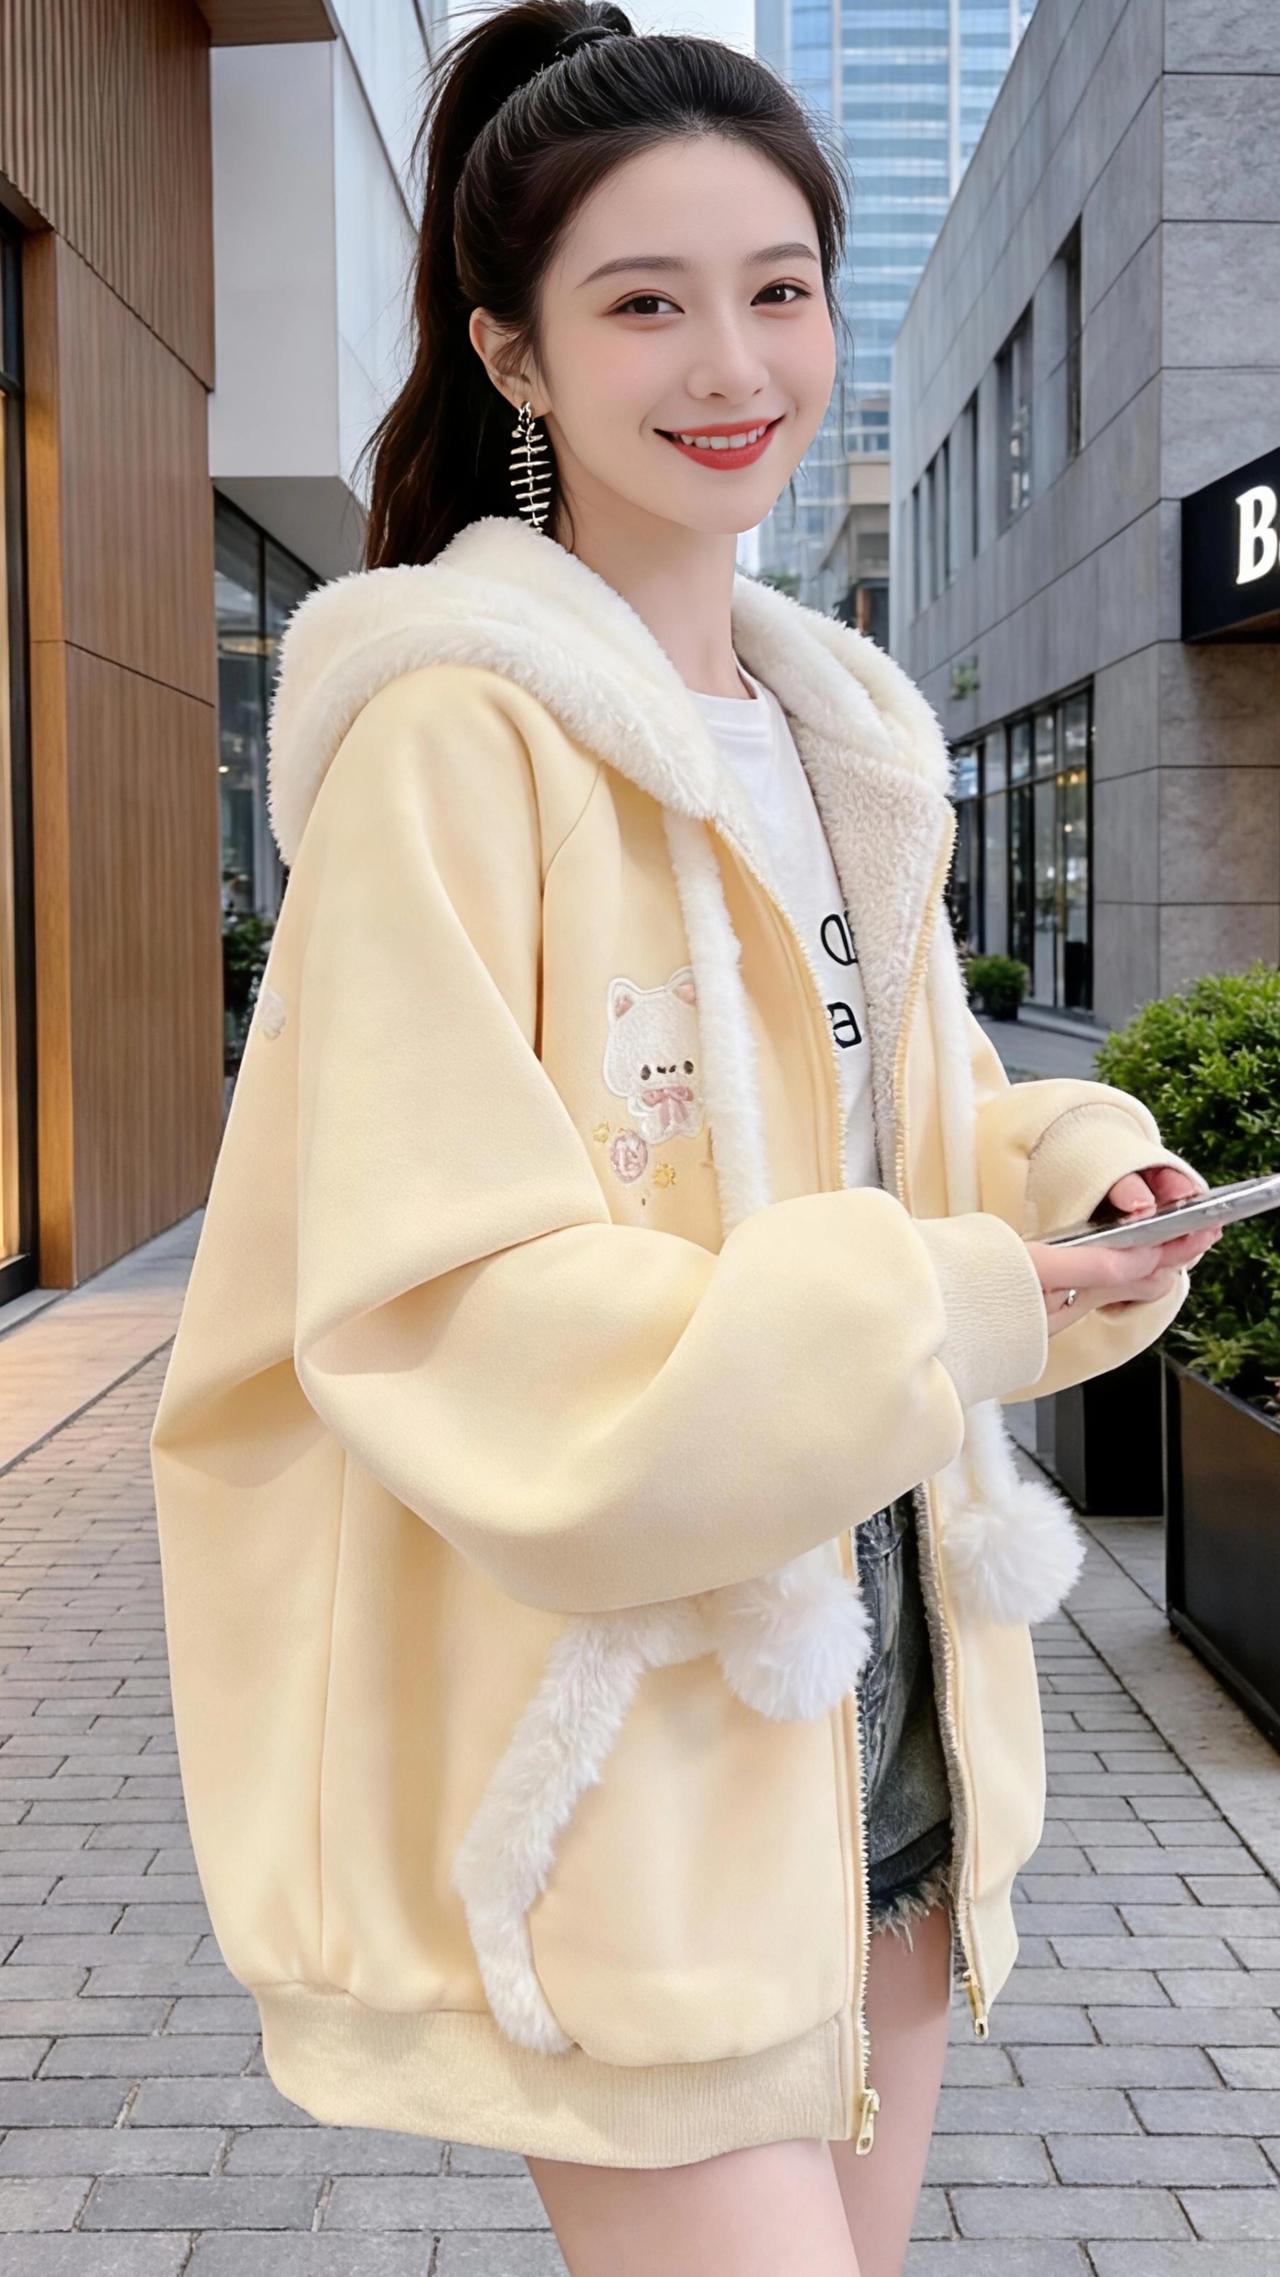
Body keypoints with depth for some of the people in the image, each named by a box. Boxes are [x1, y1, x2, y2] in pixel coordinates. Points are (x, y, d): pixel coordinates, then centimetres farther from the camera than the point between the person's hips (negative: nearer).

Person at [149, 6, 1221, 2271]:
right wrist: (917, 1323, -25)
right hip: (610, 1741, -7)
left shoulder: (845, 737, 9)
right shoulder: (455, 738, -15)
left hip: (877, 1714, 8)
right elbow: (430, 1307, -21)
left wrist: (1075, 1181, -4)